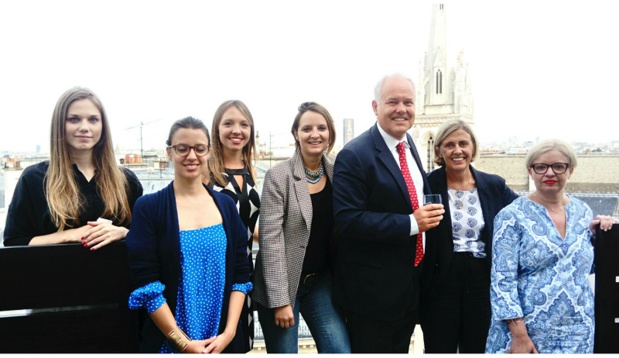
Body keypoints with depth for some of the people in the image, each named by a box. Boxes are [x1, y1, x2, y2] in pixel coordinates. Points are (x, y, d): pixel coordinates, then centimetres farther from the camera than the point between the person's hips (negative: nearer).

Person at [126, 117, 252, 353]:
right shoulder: (148, 208, -7)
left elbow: (241, 275, 1)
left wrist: (229, 333, -9)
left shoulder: (226, 206, 3)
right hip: (169, 341, -3)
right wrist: (184, 342, -15)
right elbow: (146, 284, -11)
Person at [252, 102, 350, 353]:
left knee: (341, 350, 1)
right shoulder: (278, 176, -12)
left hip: (321, 281, 4)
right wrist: (279, 299, -17)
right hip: (281, 284, -4)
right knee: (284, 350, 7)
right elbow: (271, 239, -15)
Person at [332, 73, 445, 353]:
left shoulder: (410, 146, 7)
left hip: (410, 284, 8)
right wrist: (411, 223, -25)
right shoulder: (354, 156, -18)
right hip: (372, 290, -7)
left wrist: (429, 214, 6)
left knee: (399, 350, 22)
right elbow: (347, 220, -25)